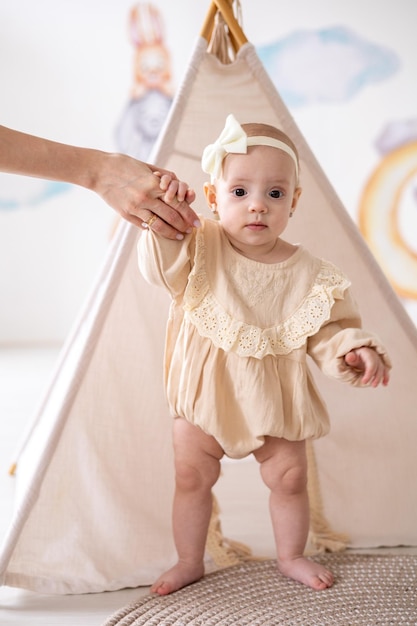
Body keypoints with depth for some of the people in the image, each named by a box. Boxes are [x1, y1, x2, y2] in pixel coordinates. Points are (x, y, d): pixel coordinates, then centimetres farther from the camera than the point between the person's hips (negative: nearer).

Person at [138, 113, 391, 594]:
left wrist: (356, 351, -26)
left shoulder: (308, 274, -11)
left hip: (273, 399, 0)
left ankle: (291, 555, 37)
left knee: (289, 479, 11)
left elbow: (328, 330, -7)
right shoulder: (200, 249, -9)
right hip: (203, 393, 0)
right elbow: (159, 265, -20)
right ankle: (189, 561, 33)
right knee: (191, 478, 12)